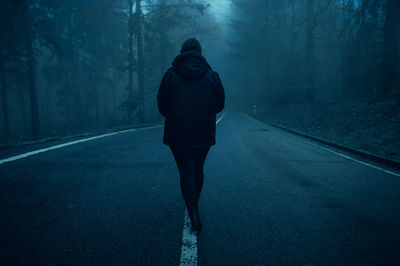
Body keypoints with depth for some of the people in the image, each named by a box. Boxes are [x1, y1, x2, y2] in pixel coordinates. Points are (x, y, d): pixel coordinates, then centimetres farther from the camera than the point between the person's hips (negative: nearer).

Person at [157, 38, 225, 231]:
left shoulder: (171, 74, -3)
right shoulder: (212, 75, 1)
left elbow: (161, 103, 1)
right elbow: (220, 104, 5)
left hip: (178, 133, -2)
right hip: (204, 134, 2)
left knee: (186, 172, 2)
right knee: (198, 170, 18)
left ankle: (194, 216, -6)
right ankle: (194, 204, 35)